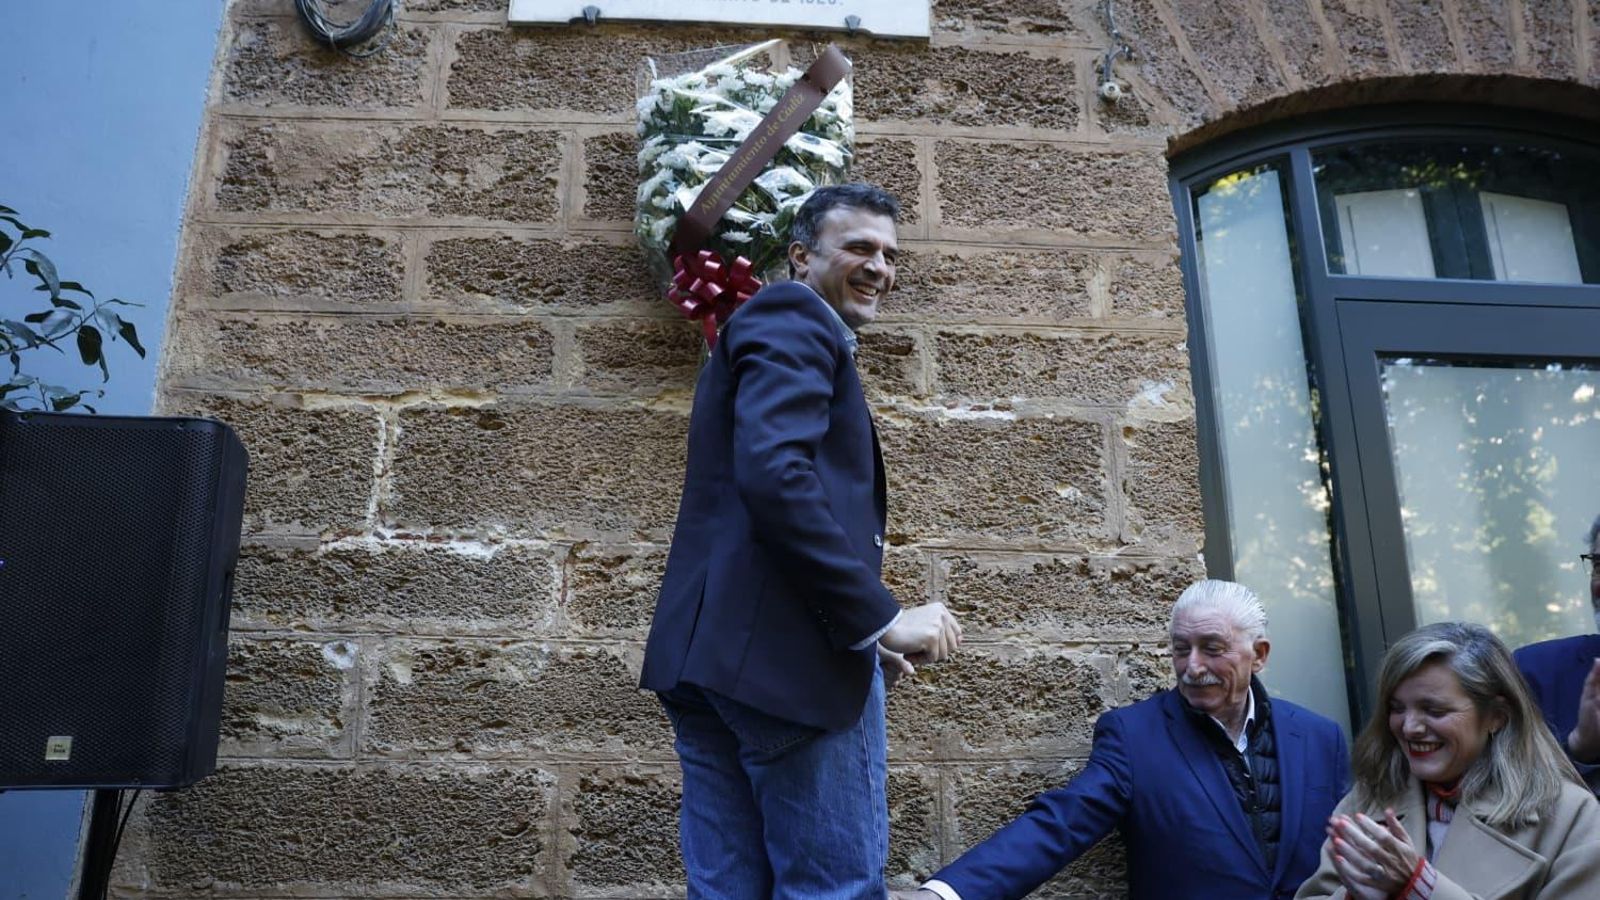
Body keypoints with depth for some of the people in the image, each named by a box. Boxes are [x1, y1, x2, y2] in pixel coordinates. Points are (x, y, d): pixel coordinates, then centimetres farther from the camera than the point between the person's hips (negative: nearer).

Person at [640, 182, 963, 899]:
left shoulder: (775, 329, 27)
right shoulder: (793, 316, -4)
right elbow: (773, 474, -22)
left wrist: (863, 629, 21)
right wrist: (880, 618, -17)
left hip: (711, 649, 10)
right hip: (784, 650, -10)